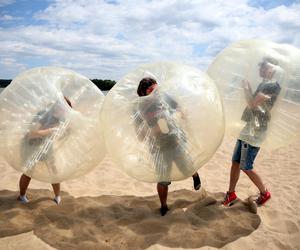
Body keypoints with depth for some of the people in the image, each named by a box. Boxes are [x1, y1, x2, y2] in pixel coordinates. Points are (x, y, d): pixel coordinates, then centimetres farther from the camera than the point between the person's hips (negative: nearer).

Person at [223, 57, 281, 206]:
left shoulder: (272, 85, -14)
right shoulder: (263, 84, 16)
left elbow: (252, 104, -19)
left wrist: (246, 87, -6)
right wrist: (247, 87, 16)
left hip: (254, 133, -9)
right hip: (247, 129, 9)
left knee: (246, 168, -2)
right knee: (235, 162, 10)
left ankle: (264, 193, 20)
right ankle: (231, 194, 21)